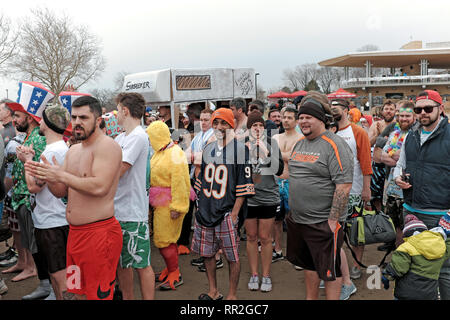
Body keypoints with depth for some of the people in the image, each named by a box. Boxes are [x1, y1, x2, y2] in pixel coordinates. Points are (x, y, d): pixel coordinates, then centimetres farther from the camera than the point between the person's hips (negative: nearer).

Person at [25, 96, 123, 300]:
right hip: (74, 232, 9)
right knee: (77, 292, 19)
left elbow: (99, 187, -25)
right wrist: (48, 177, -4)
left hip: (99, 232, -9)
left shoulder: (107, 146, -13)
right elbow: (60, 192, 17)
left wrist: (61, 175, -18)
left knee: (99, 294, 1)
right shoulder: (73, 150, 15)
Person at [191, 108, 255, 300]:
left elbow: (244, 185, -10)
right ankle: (213, 292, 30)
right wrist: (200, 206, 14)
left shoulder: (240, 149, -6)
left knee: (232, 257, 3)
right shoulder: (208, 149, 13)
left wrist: (234, 213, -14)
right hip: (204, 211, 6)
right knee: (207, 253, 14)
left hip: (226, 213, -6)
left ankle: (232, 295, 20)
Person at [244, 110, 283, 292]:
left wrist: (266, 153, -17)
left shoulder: (271, 143, -1)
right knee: (251, 237, 12)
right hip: (247, 197, 1)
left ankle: (266, 276, 22)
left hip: (268, 197, 0)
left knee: (265, 238, 8)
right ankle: (254, 275, 26)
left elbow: (279, 170, -5)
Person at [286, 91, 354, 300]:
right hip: (297, 219, 8)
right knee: (308, 264, 22)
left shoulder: (334, 145, -15)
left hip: (323, 223, -8)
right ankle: (311, 298, 39)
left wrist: (333, 220, -21)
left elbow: (344, 186, -20)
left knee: (330, 269, 6)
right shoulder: (299, 143, 10)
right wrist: (293, 209, 18)